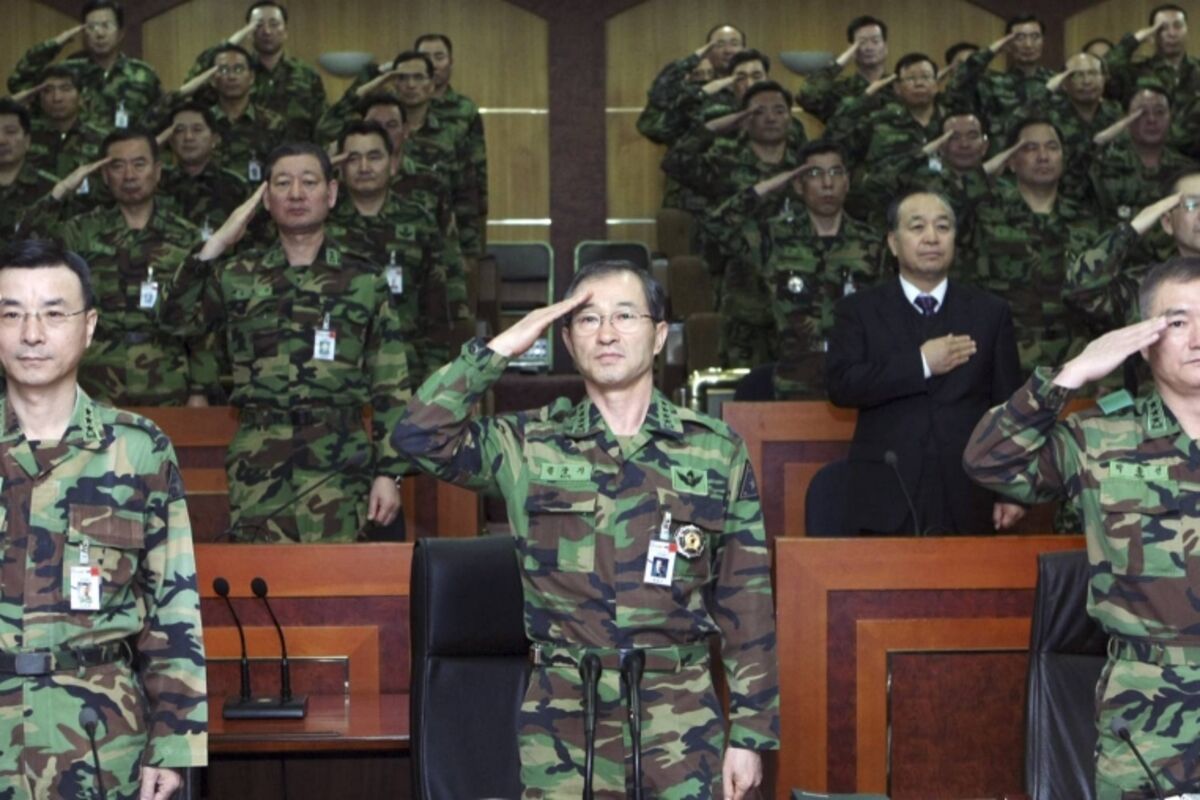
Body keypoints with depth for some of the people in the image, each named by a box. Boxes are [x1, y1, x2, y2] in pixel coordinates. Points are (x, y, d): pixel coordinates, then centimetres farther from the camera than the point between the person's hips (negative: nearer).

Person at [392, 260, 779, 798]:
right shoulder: (530, 447, 7)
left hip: (682, 719, 0)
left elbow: (746, 603, 5)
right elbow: (419, 435, -8)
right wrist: (499, 348, -5)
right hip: (563, 722, 0)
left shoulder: (717, 452, 6)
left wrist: (750, 733, 1)